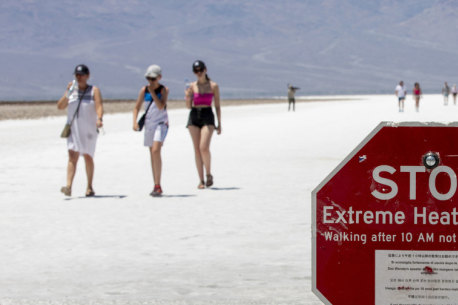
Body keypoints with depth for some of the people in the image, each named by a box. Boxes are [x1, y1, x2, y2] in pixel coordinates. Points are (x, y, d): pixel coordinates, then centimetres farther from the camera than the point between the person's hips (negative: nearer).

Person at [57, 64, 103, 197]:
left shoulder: (94, 90, 2)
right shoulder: (72, 90, 9)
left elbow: (99, 106, -11)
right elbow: (60, 106, 2)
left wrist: (99, 119, -30)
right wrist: (67, 93, -12)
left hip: (89, 129, -1)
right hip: (73, 128, 1)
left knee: (88, 157, 6)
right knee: (72, 156, -12)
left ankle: (90, 187, 19)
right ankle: (68, 186, -23)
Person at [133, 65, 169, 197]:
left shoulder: (164, 90, -6)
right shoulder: (144, 90, 3)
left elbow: (161, 106, -18)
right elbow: (137, 107, 7)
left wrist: (152, 92, -18)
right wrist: (135, 121, -7)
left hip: (161, 123, -5)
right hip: (149, 124, 5)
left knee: (156, 151, -22)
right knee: (152, 155, 9)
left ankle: (158, 186, -21)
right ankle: (156, 187, 17)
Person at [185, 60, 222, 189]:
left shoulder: (213, 86, 2)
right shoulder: (192, 86, 8)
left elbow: (217, 106, 6)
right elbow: (189, 106, 9)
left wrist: (219, 124, 3)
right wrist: (187, 97, -12)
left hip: (208, 117, -3)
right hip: (194, 116, 3)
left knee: (204, 147, -19)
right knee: (197, 149, 1)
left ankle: (209, 175, 1)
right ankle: (201, 180, 7)